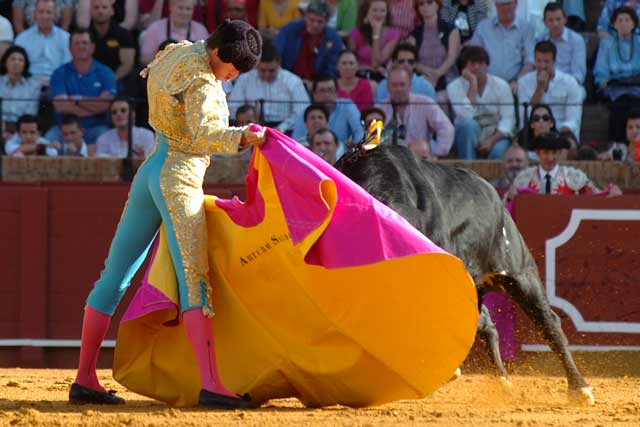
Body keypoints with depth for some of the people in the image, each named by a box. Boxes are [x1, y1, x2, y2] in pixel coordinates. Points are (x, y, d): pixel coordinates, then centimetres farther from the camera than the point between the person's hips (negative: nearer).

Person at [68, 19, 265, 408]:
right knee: (195, 281, -17)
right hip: (180, 178, -10)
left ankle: (85, 380, 11)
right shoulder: (201, 81, -15)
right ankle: (210, 384, -28)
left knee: (116, 275, 9)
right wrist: (243, 137, -40)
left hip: (149, 173, 10)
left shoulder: (177, 53, 12)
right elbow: (203, 135, -27)